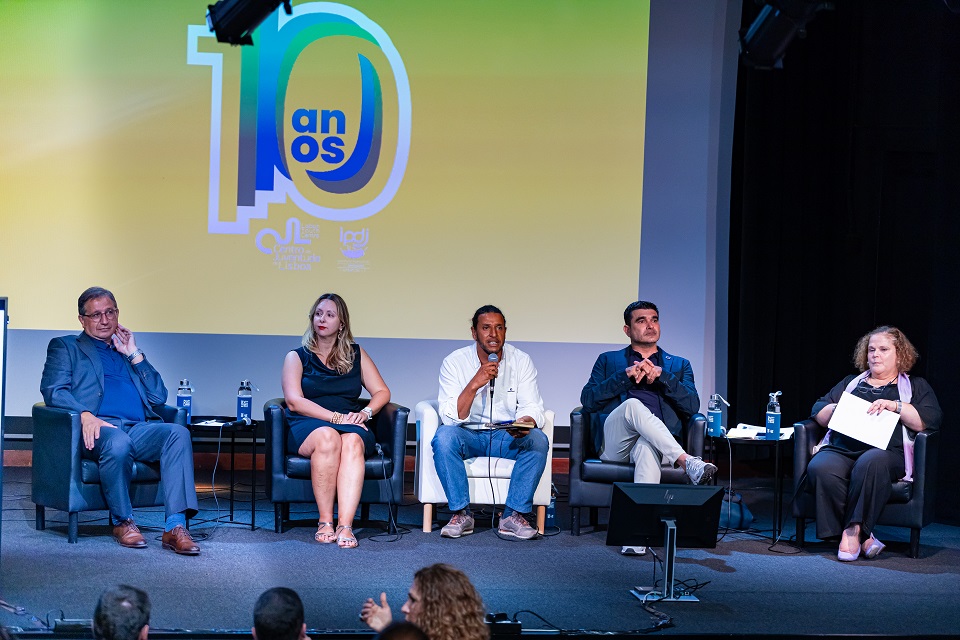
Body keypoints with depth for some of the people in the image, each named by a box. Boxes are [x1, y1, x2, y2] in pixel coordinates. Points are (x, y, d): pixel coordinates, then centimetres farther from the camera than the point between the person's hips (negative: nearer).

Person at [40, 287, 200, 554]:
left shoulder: (128, 352, 32)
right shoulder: (65, 347, 21)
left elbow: (158, 397, 20)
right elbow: (53, 390, 1)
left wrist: (134, 354, 13)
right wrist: (86, 415, -17)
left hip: (138, 429, 4)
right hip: (98, 427, -4)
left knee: (179, 433, -27)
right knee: (118, 442, -39)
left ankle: (175, 526, -37)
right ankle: (122, 521, -17)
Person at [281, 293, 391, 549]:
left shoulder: (356, 355, 21)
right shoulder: (297, 357, 14)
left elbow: (382, 392, 16)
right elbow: (294, 402, -1)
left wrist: (364, 413, -7)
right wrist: (335, 417, -12)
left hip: (351, 425, 2)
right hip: (307, 426, -1)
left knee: (352, 441, -37)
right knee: (327, 436, -39)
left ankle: (345, 525, -50)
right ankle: (325, 522, -38)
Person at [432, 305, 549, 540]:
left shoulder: (521, 361, -1)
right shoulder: (454, 362, -7)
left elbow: (532, 407, -6)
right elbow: (450, 417, -15)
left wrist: (525, 422, -31)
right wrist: (474, 384, -29)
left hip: (508, 437, 1)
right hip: (469, 435, -1)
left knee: (538, 440, -29)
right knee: (443, 437, -33)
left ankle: (514, 515, -22)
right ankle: (461, 514, -22)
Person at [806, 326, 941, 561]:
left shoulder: (915, 386, 23)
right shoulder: (850, 383, 33)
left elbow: (929, 421, 5)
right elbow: (818, 411, 24)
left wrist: (894, 406, -5)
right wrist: (839, 408, 3)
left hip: (887, 451, -3)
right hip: (840, 450, 3)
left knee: (871, 463, -41)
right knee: (820, 468, -33)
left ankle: (853, 531, -36)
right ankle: (864, 538, -32)